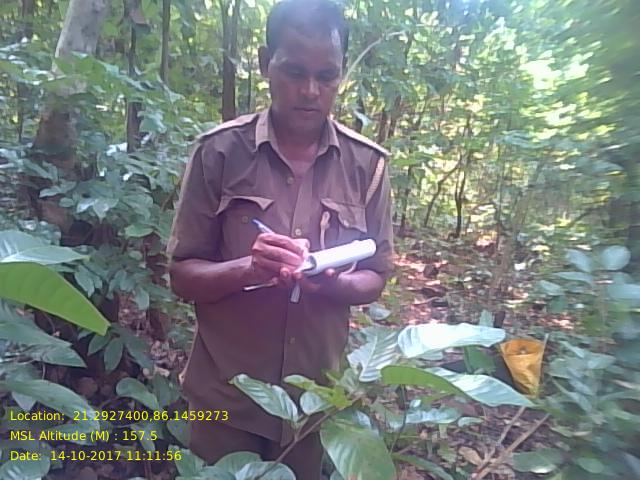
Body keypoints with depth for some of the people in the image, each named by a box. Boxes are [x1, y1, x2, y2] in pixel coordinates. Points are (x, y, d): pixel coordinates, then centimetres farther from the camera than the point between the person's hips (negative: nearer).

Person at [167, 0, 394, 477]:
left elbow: (374, 279, 0)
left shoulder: (368, 163, -6)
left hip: (318, 397, 2)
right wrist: (246, 269, -26)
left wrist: (334, 283, -21)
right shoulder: (219, 151, -11)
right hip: (226, 397, -1)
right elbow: (183, 276, -7)